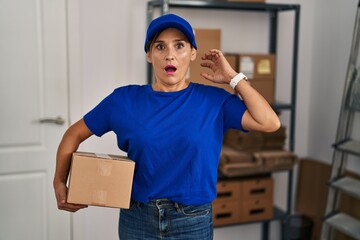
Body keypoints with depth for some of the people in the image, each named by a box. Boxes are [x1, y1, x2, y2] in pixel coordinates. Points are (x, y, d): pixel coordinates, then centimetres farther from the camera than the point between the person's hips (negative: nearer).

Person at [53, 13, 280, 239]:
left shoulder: (213, 100, -6)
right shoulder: (125, 100, -5)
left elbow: (270, 123, -15)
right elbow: (75, 133, 5)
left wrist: (232, 77, -10)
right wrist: (60, 183, -6)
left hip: (193, 222, 0)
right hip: (137, 219, 1)